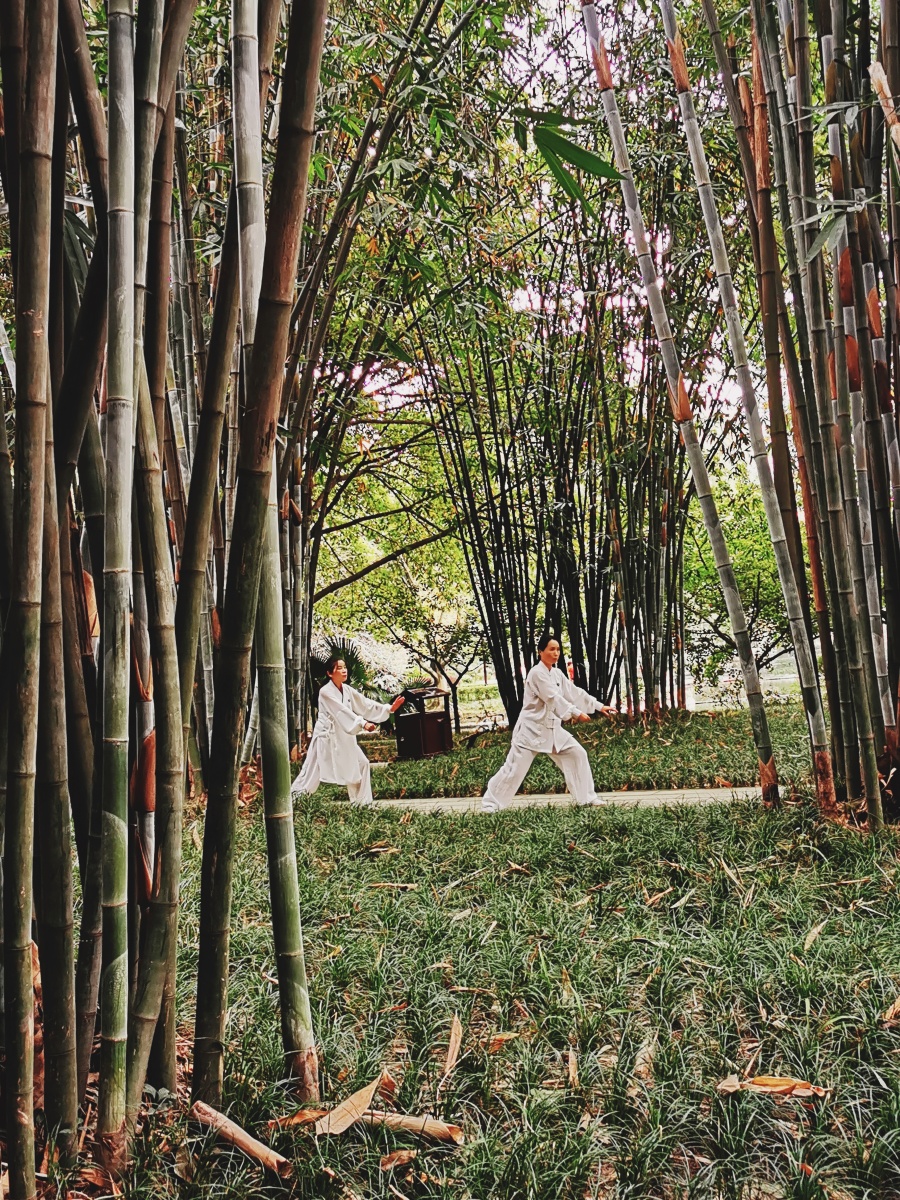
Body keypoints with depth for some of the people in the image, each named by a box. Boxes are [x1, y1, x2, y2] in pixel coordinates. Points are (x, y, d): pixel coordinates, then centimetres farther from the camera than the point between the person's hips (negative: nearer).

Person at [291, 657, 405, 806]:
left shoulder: (347, 690, 5)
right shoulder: (325, 692, -18)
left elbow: (365, 704, 0)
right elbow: (342, 712, -28)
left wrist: (389, 708, -10)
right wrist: (363, 724, -37)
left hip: (343, 737, 7)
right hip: (326, 736, -7)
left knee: (362, 764, 4)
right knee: (312, 773, -4)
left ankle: (362, 801, 14)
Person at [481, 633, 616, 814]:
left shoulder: (557, 674, 9)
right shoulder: (537, 673, -18)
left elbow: (574, 692, 12)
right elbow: (553, 698, -23)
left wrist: (599, 706, 9)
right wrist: (576, 713, -23)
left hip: (551, 727, 8)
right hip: (532, 727, -8)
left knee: (577, 754, 6)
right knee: (515, 767, -8)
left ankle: (586, 797, 17)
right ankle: (491, 802, 5)